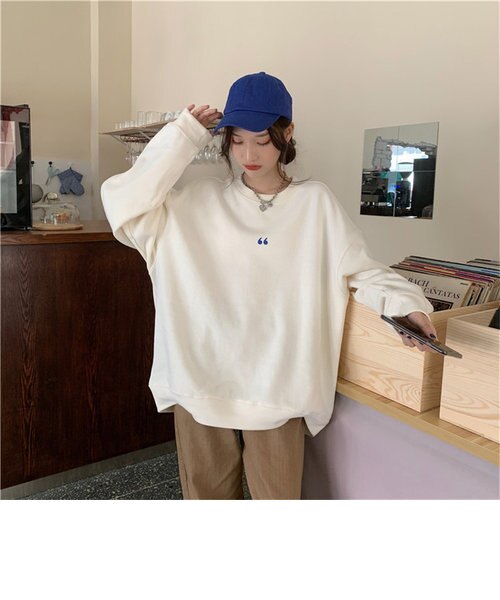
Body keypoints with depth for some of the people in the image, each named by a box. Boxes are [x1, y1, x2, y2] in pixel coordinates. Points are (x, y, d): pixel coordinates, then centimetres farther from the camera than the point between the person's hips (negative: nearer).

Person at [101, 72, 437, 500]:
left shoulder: (315, 203, 1)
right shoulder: (198, 202, 4)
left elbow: (360, 271, 0)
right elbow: (124, 205, -4)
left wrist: (406, 303, -18)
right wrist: (183, 137, -4)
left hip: (277, 389, -1)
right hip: (201, 384, 2)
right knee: (208, 494, 18)